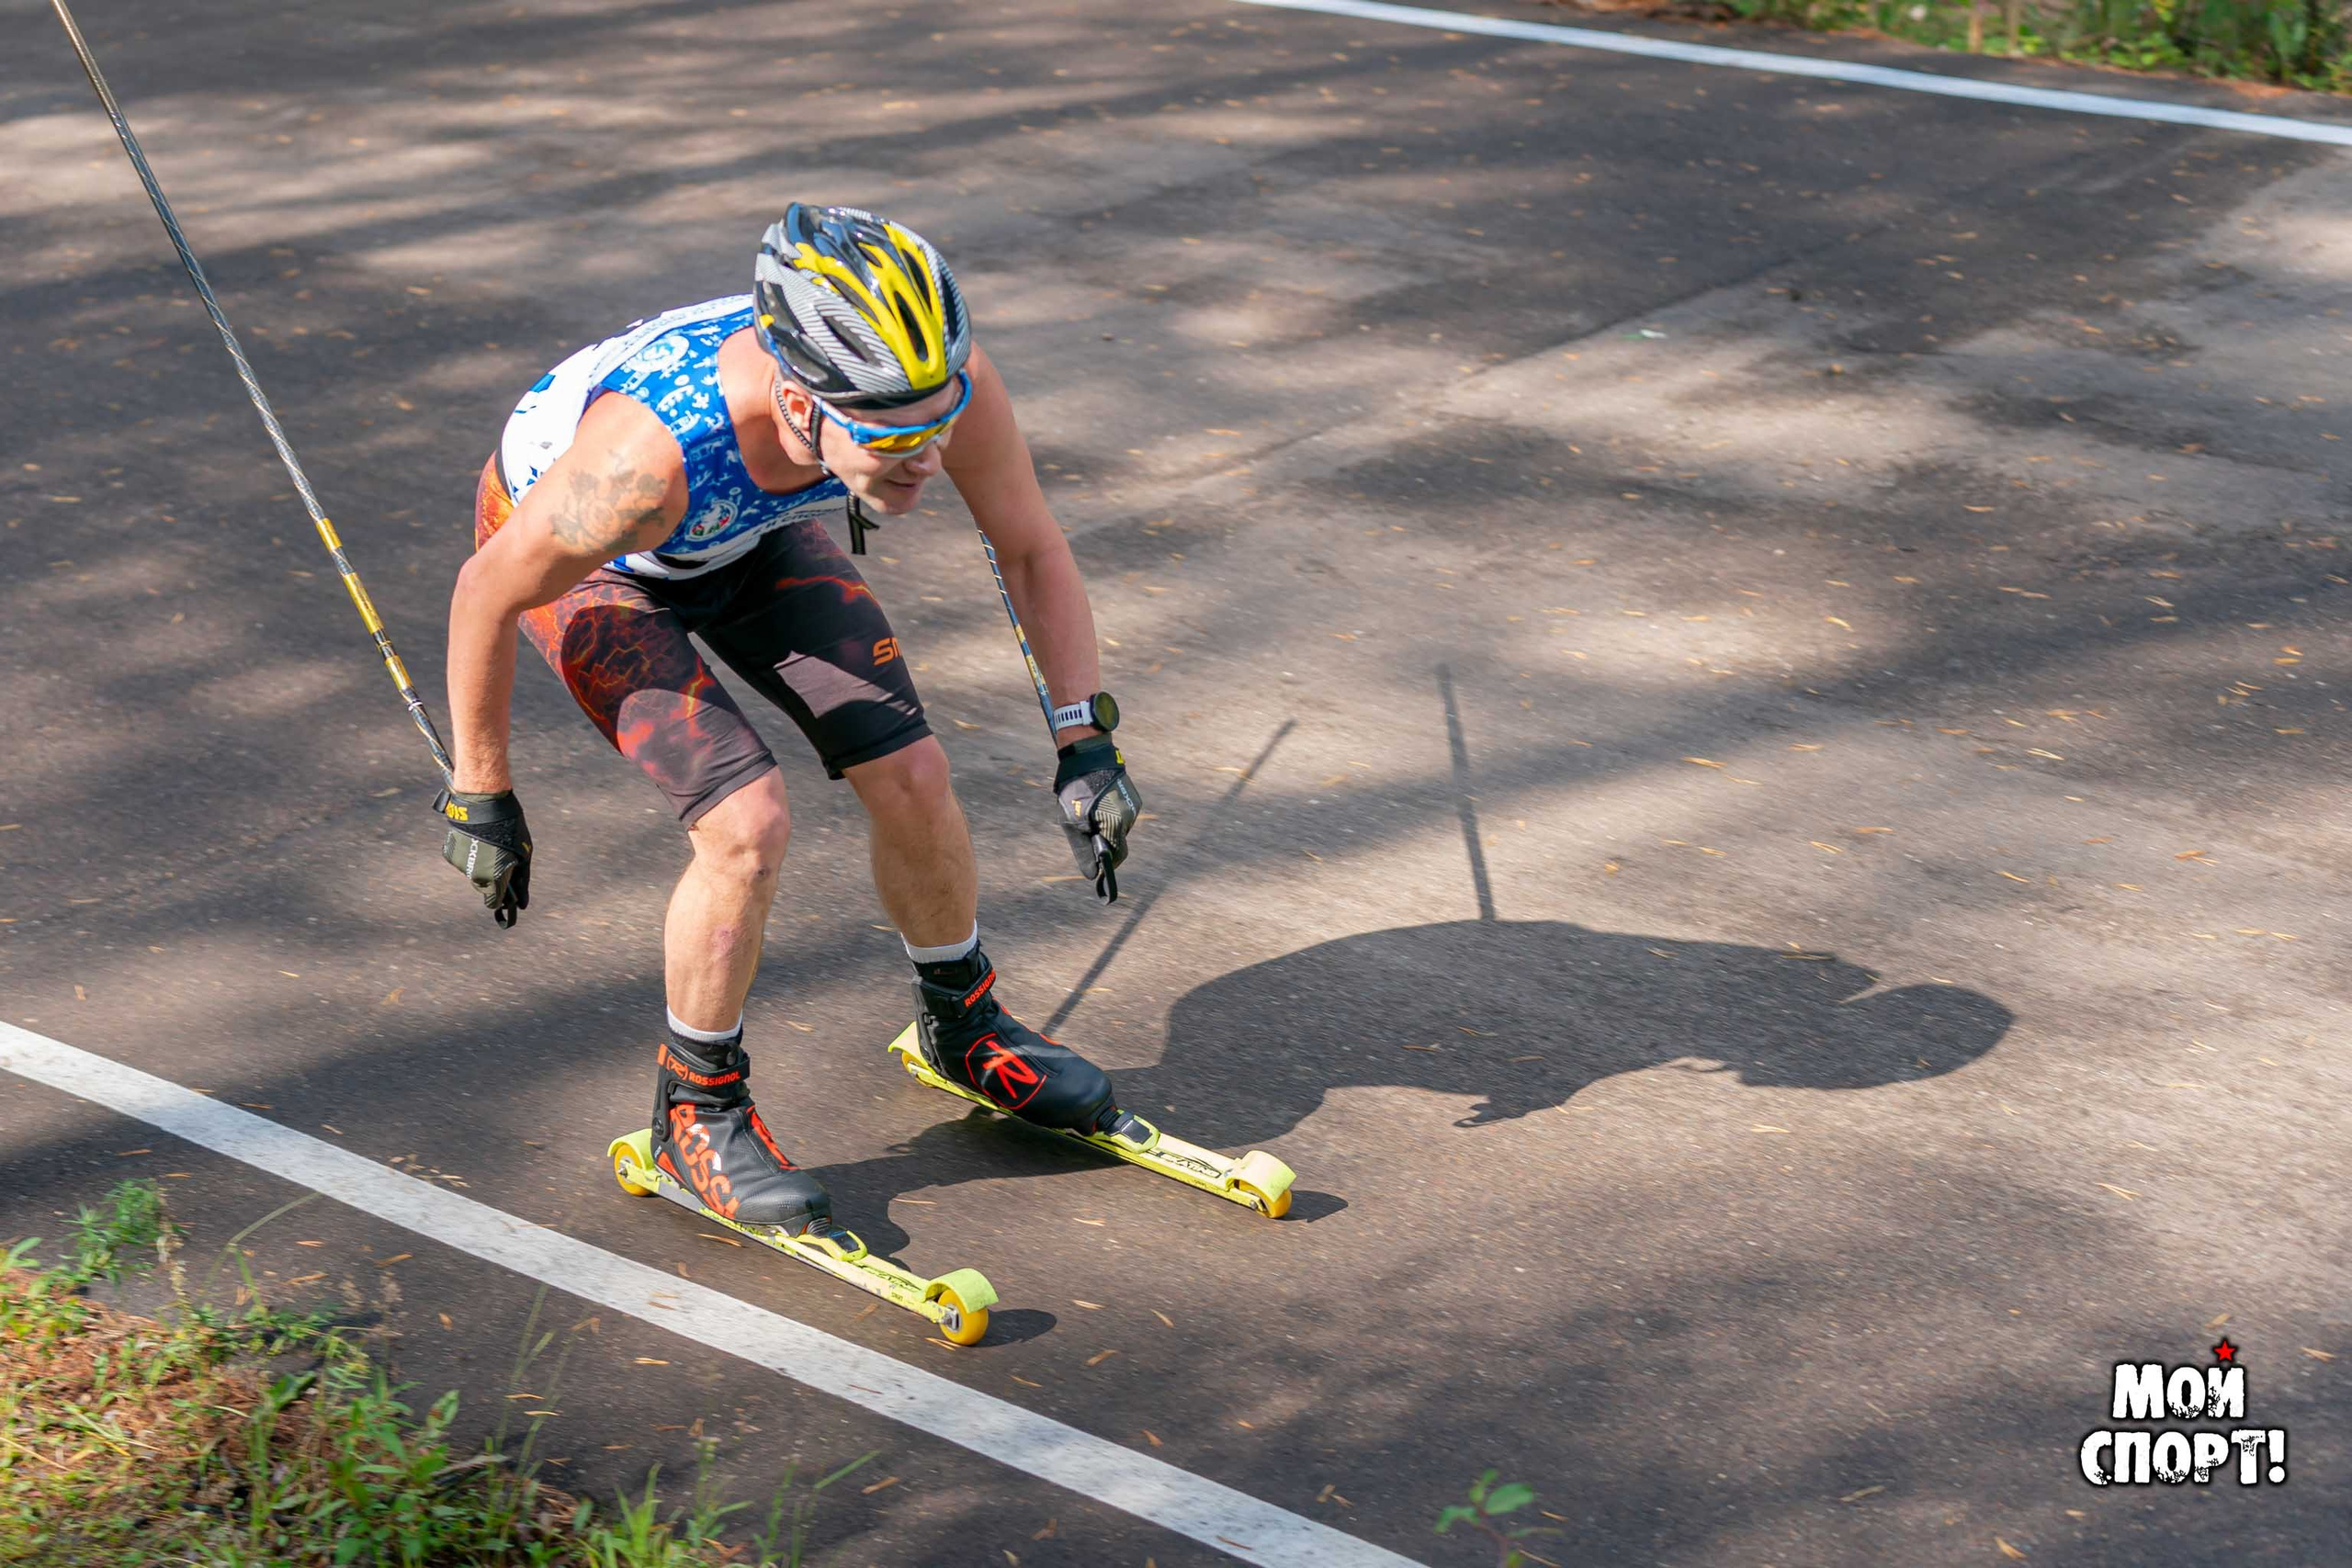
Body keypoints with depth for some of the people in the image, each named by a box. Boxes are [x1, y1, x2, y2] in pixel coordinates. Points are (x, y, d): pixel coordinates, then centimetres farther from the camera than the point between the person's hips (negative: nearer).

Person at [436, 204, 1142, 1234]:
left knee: (911, 778, 1)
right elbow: (486, 596, -26)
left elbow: (1031, 547, -14)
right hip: (578, 551, -4)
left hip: (745, 531, 5)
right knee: (749, 824, -20)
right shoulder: (652, 452, -45)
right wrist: (481, 795, -14)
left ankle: (964, 1030, 30)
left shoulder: (940, 377, -34)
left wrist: (1084, 742, -19)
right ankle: (696, 1112, 6)